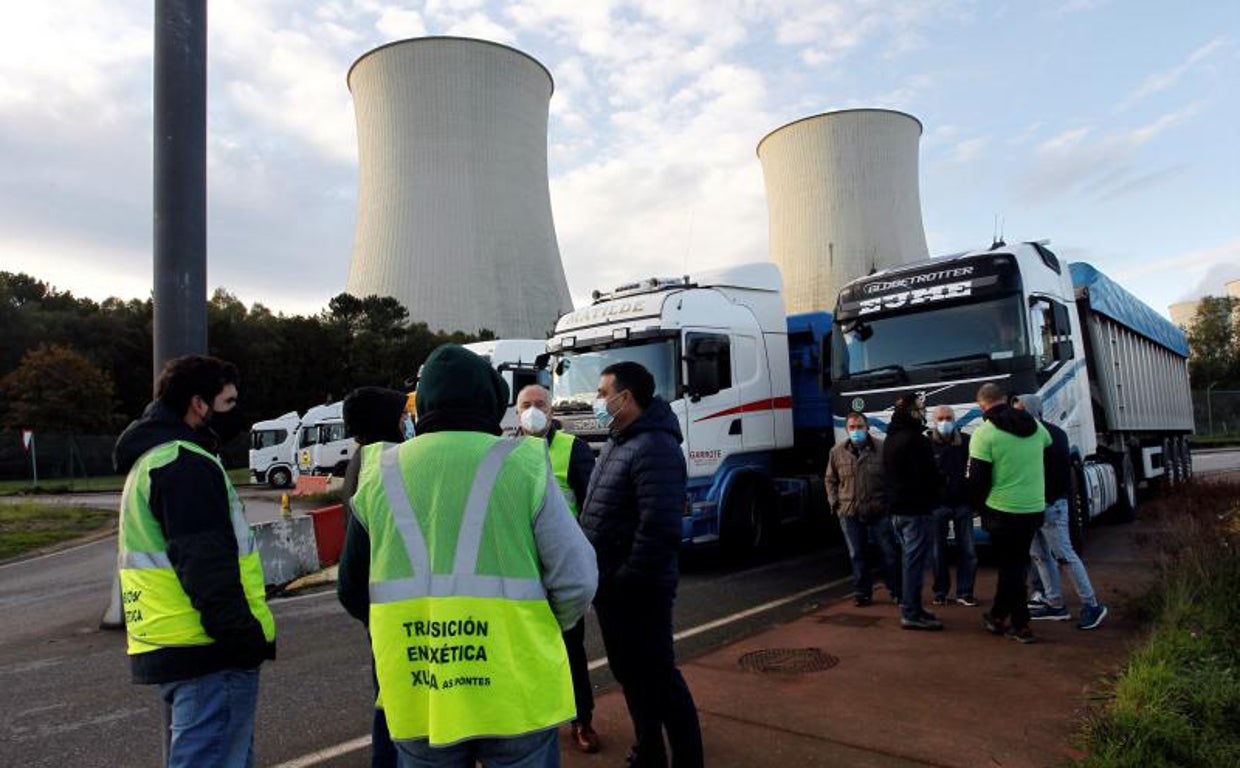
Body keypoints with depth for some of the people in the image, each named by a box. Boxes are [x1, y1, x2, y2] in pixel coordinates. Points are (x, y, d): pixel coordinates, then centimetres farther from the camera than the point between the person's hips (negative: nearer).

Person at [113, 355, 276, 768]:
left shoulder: (152, 460, 19)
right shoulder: (187, 464, -16)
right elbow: (208, 568, -23)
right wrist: (248, 639, -20)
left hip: (169, 647, 11)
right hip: (211, 655, -11)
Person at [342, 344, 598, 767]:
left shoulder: (378, 473, -1)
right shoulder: (523, 464, -10)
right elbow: (577, 578, -9)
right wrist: (549, 625, 10)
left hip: (415, 697, 3)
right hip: (516, 693, -2)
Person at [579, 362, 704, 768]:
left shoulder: (654, 447, -20)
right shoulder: (615, 443, 12)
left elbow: (660, 528, -28)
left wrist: (627, 582, -23)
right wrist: (604, 580, 13)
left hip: (637, 590, -10)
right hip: (611, 586, 10)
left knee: (657, 675, 2)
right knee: (629, 672, 20)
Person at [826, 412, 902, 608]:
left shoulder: (881, 449, -5)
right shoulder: (837, 452, 3)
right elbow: (831, 480, 12)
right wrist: (835, 502, 4)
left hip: (879, 511, -2)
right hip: (849, 512, 2)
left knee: (889, 552, 6)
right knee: (857, 555, 10)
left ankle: (896, 591, 20)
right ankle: (862, 592, 22)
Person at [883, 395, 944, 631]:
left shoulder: (890, 439, 13)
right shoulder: (916, 439, -18)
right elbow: (929, 476, -19)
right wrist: (935, 493, 0)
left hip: (897, 509, 9)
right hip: (917, 509, -9)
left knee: (911, 558, 18)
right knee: (916, 560, -4)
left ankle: (911, 607, 25)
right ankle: (912, 613, 0)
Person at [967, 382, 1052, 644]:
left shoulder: (984, 433, -14)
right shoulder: (1035, 426, 4)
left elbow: (977, 480, -12)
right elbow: (1050, 460, 17)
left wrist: (981, 507, 3)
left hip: (1003, 511, -5)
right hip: (1034, 508, 5)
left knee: (1011, 566, 7)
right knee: (1014, 563, 16)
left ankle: (1021, 626, 11)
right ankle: (998, 616, 26)